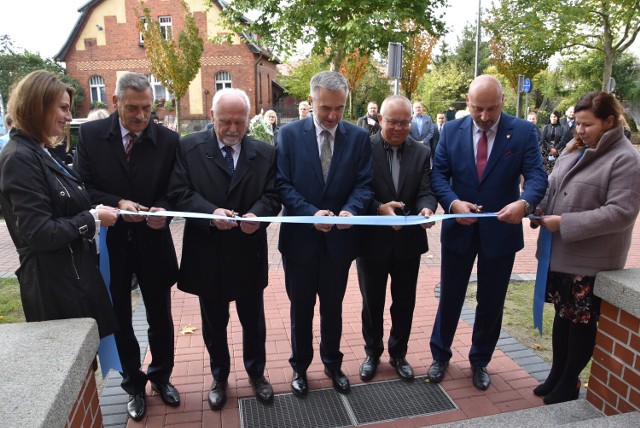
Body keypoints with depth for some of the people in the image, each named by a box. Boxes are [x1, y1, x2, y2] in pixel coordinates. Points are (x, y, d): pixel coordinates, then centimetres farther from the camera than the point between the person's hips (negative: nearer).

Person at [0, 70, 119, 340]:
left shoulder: (39, 154, 11)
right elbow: (40, 234, -23)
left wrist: (94, 212, 1)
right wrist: (93, 219, -15)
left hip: (74, 274, 9)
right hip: (54, 284, -9)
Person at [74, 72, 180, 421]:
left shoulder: (168, 139, -6)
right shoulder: (90, 134, -6)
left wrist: (163, 210, -21)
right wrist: (116, 204, -21)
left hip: (152, 242, 0)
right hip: (108, 242, 0)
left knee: (160, 317, 15)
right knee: (119, 319, 16)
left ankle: (161, 376, 40)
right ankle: (134, 384, 38)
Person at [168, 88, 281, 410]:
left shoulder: (265, 153, 1)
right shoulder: (189, 148, -4)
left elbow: (272, 195, -3)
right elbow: (179, 193, -9)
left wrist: (256, 214, -23)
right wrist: (211, 212, -25)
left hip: (249, 253, 1)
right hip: (207, 254, 0)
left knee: (253, 320, 17)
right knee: (213, 323, 17)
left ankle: (256, 373, 41)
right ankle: (219, 377, 41)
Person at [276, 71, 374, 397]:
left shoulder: (359, 137, -1)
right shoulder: (289, 134, -5)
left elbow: (364, 184, -4)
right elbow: (282, 184, -9)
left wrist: (350, 210, -25)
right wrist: (311, 213, -23)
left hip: (339, 238, 1)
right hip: (299, 237, -1)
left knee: (333, 307, 18)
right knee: (301, 308, 15)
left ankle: (333, 363, 40)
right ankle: (300, 366, 37)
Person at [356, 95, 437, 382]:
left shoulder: (422, 153, 1)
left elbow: (426, 192, -5)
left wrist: (426, 209, -27)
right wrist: (380, 208, -28)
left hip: (408, 241, 3)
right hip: (372, 240, -2)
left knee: (404, 303, 16)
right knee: (372, 303, 15)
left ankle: (398, 353, 38)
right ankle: (372, 353, 37)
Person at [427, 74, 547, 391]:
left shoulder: (524, 131, -5)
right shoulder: (452, 131, -1)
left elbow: (536, 175, -12)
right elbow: (438, 173, -5)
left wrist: (524, 202, -33)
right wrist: (453, 202, -24)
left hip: (501, 231, 0)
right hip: (459, 229, 1)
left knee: (491, 302, 14)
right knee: (450, 296, 13)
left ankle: (480, 361, 36)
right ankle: (440, 355, 34)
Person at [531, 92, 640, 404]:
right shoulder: (574, 150, 9)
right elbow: (552, 189, 16)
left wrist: (565, 223, -22)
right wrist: (539, 208, -5)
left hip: (590, 260, -7)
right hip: (559, 253, 7)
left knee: (582, 323, 9)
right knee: (562, 316, 18)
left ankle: (569, 384, 26)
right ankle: (556, 375, 34)